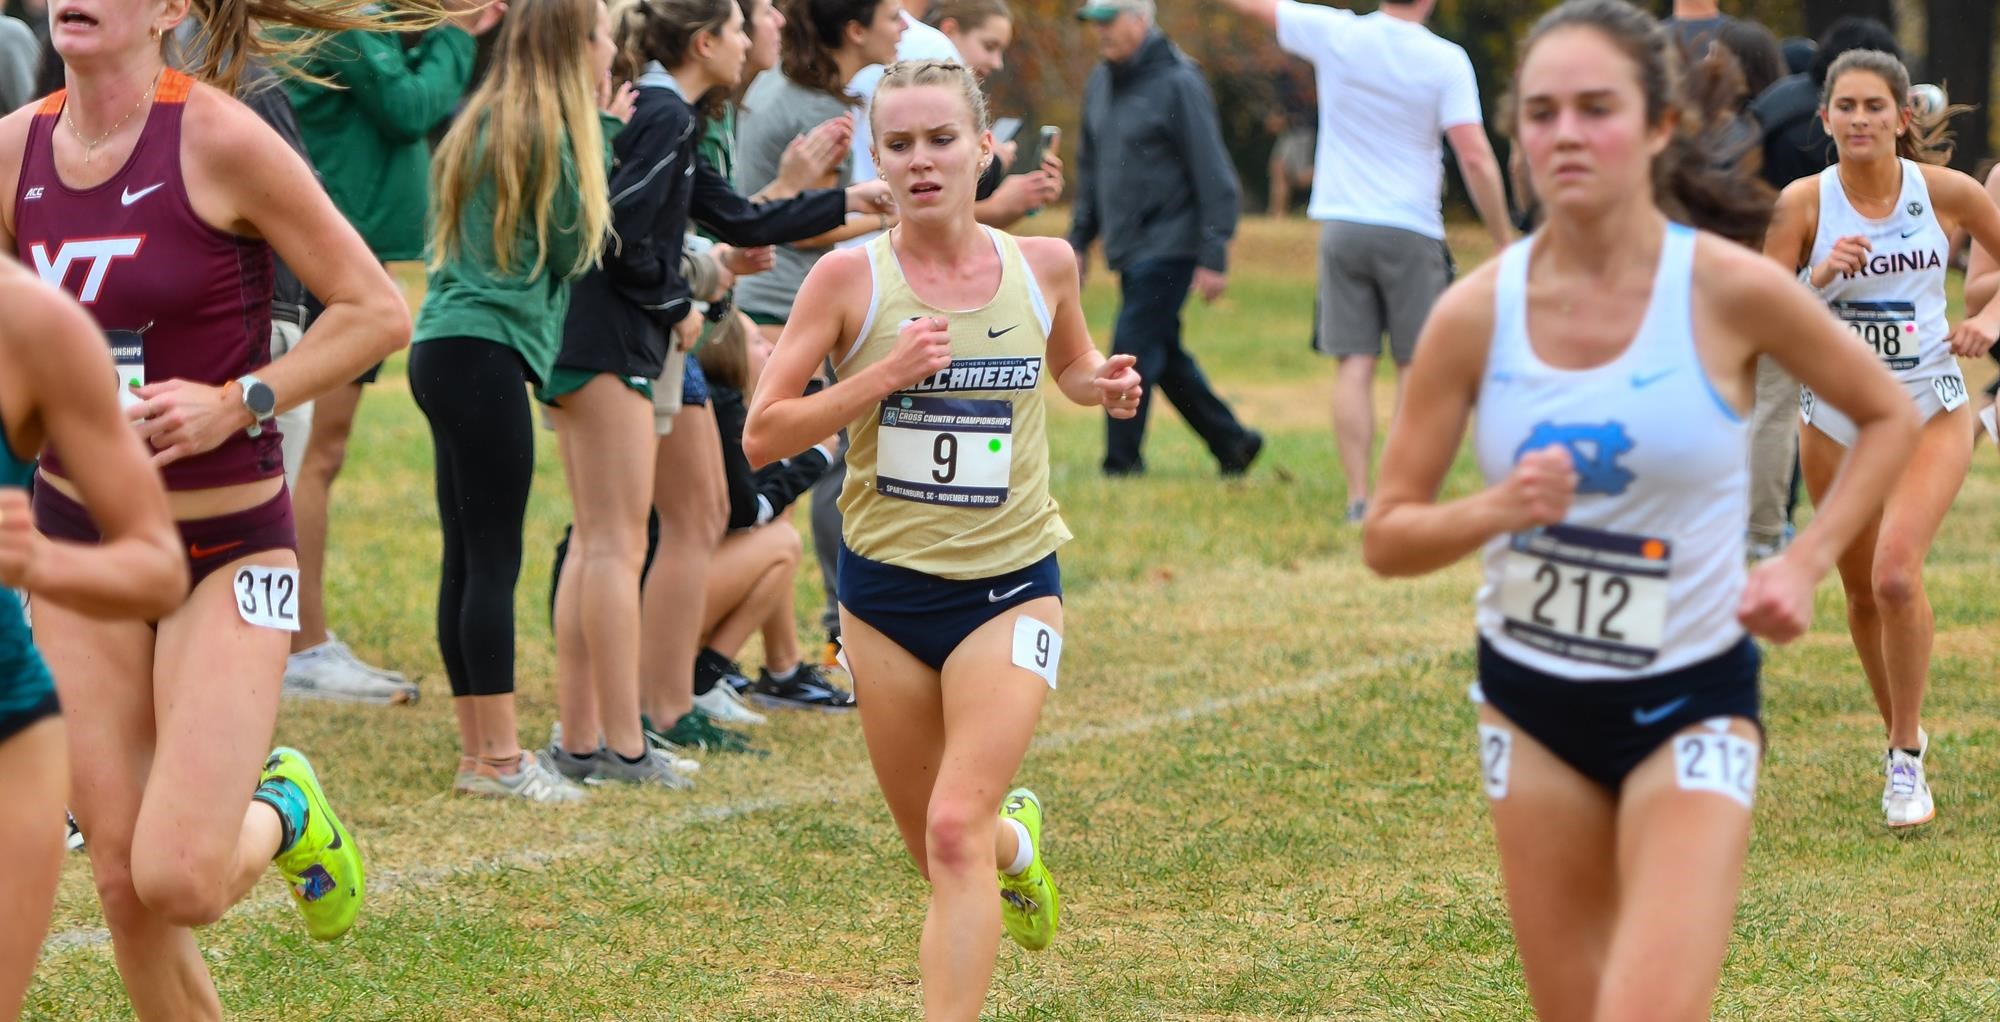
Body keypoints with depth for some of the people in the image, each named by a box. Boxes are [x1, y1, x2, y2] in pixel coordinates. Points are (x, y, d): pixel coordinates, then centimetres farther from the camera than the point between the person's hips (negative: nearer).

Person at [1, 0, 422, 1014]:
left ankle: (280, 812, 20)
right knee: (123, 886, 3)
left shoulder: (219, 138, -15)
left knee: (179, 878, -14)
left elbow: (378, 311, -11)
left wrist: (237, 402, -18)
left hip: (226, 548, -4)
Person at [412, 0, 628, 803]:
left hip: (449, 350, 10)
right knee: (493, 560, -8)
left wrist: (597, 134, 17)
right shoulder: (547, 135, -11)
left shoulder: (487, 126, 17)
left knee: (468, 557, 10)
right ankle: (500, 759, -6)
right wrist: (600, 138, 2)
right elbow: (568, 250, -4)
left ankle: (478, 751, 14)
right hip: (486, 353, -10)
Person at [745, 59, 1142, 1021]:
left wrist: (1102, 383, -3)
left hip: (1009, 587, -1)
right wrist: (884, 374, -21)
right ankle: (1018, 839, 50)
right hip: (885, 587, 1)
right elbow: (762, 435, -9)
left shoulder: (1043, 265, -2)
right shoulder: (850, 278, -8)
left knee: (957, 832, -17)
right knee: (932, 847, 14)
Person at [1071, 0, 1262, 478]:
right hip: (1129, 250, 8)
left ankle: (1122, 466, -6)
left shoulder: (1178, 83, -12)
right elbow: (1090, 167, 21)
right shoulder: (1100, 83, 11)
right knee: (1165, 358, 13)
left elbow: (1213, 174, -14)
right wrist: (1079, 240, 17)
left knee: (1132, 358, -11)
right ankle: (1232, 443, 25)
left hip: (1168, 249, -8)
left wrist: (1214, 256, -16)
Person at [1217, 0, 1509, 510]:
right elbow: (1475, 157, -13)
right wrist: (1504, 243, -6)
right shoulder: (1446, 60, -9)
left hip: (1342, 226, 2)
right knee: (1414, 365, 6)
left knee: (1355, 364, 3)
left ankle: (1358, 497, 0)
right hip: (1410, 231, -2)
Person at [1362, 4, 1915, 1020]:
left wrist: (1804, 562, -7)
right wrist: (1497, 510, -21)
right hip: (1529, 698, 3)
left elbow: (1886, 416, 5)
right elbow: (1386, 537, -2)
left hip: (1690, 705, -3)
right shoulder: (1475, 313, -8)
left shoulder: (1731, 290, -13)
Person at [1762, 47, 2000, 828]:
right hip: (1835, 412, 2)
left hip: (1930, 411, -2)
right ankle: (1900, 734, 35)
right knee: (1862, 591, 10)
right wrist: (1820, 277, -25)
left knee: (1897, 573, -21)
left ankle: (1907, 761, -8)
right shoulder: (1804, 202, -8)